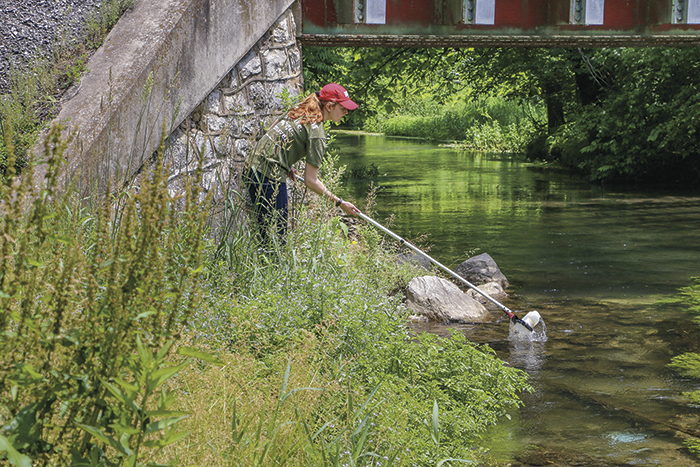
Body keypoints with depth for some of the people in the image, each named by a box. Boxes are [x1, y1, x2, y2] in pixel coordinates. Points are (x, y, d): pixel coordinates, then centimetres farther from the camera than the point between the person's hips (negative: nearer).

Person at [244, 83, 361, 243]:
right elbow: (310, 180, -14)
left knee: (264, 227, 15)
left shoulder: (298, 110, 10)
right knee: (277, 232, -3)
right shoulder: (317, 133, -15)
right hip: (270, 176, -9)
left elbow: (272, 132, 21)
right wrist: (339, 203, -8)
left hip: (253, 166, 9)